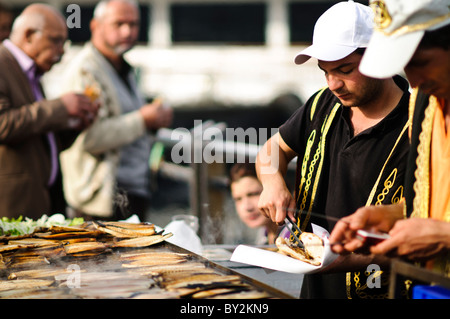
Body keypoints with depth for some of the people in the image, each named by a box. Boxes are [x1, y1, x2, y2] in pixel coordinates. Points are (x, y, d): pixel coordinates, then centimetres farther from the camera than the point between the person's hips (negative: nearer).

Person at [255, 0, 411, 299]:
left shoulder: (414, 132, -14)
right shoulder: (324, 104, 7)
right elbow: (274, 148, 23)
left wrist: (348, 259, -26)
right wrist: (273, 181, 1)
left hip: (375, 292, -5)